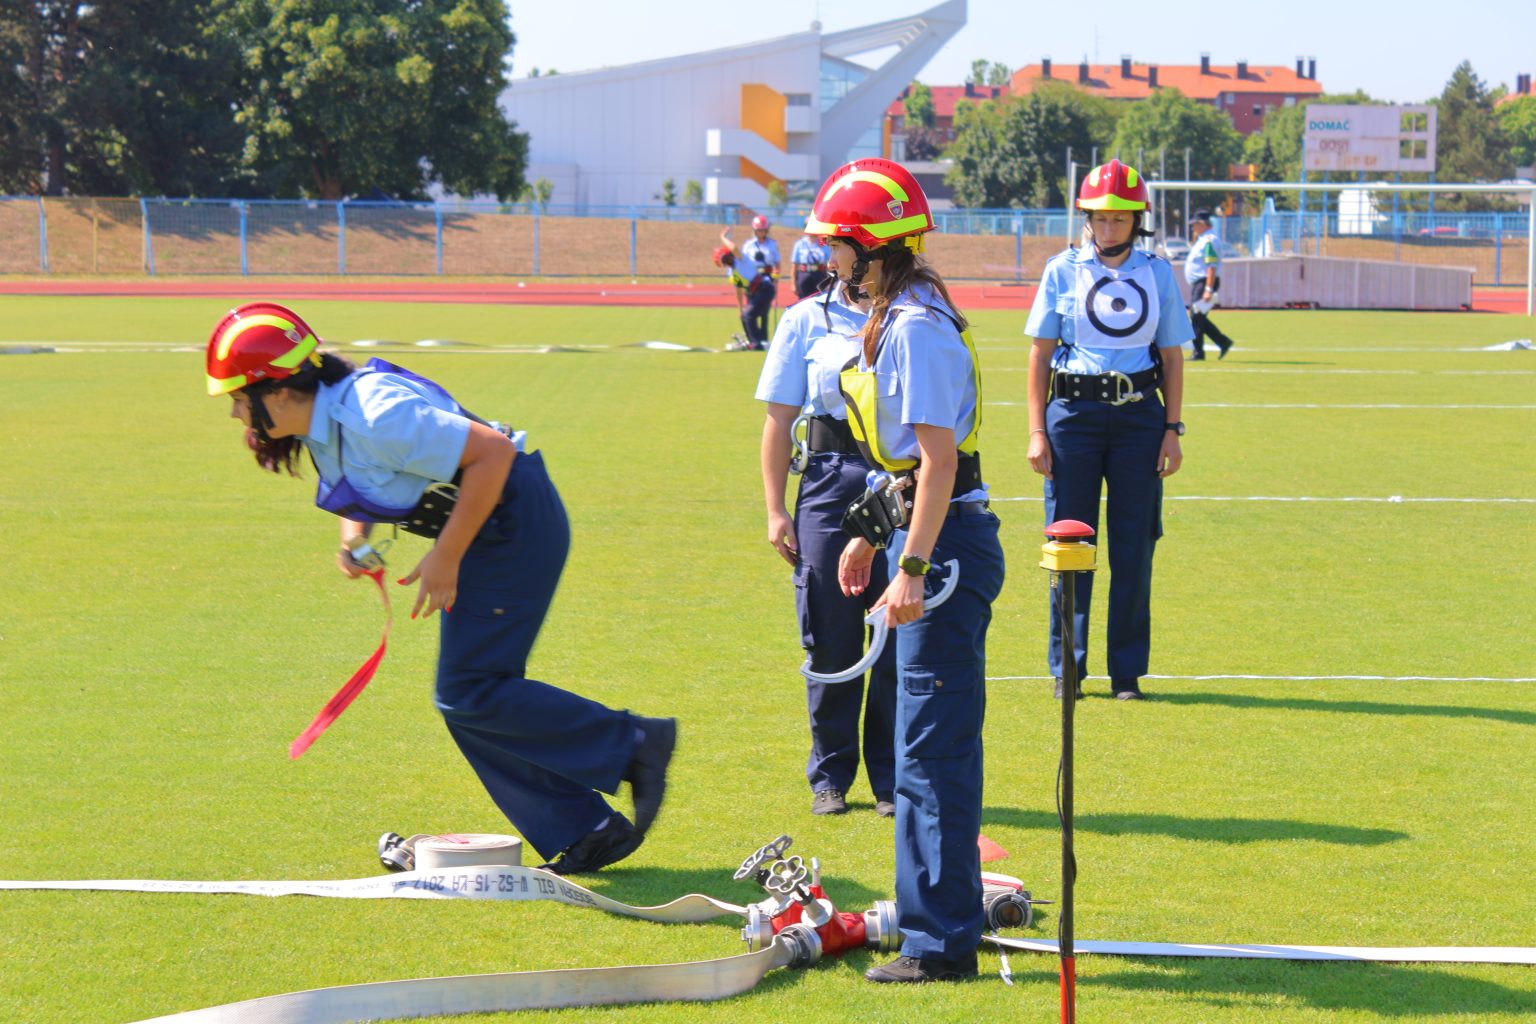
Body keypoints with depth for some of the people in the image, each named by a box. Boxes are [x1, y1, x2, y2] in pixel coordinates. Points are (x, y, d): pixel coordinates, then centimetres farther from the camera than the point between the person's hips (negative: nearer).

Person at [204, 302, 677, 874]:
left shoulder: (373, 418, -28)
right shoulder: (320, 424, 1)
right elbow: (359, 485, 21)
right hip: (482, 533, 10)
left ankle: (635, 745, -2)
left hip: (514, 522, -10)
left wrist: (446, 558, -22)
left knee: (468, 694, -12)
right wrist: (353, 538, -2)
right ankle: (588, 834, 13)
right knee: (468, 701, 9)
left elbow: (492, 451, -28)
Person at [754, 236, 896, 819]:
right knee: (831, 639, 3)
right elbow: (780, 419, 7)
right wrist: (775, 509, 1)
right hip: (830, 481, 0)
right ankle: (830, 776, 15)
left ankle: (892, 777, 11)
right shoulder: (807, 320, 7)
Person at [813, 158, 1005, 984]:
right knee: (928, 745, 18)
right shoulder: (895, 319, 15)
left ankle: (940, 941, -6)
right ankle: (932, 912, 28)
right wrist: (869, 534, 30)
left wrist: (912, 569, -26)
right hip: (925, 536, 11)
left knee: (932, 750, -9)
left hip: (945, 544, -11)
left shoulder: (916, 329, -17)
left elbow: (938, 459, -23)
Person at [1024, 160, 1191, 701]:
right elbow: (1040, 353, 5)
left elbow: (1172, 356, 11)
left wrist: (1172, 429, 4)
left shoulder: (1157, 273, 8)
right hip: (1073, 412, -1)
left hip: (1138, 416, 1)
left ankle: (1128, 671, 11)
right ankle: (1066, 670, 9)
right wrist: (1037, 431, -1)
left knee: (1135, 548, 2)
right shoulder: (1063, 270, 4)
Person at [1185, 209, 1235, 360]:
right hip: (1197, 283, 11)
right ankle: (1223, 342, 16)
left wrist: (1209, 289, -27)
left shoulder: (1209, 240, -16)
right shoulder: (1202, 239, 16)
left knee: (1197, 317, -8)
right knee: (1197, 317, 14)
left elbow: (1212, 267, -24)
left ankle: (1198, 352, -4)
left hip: (1205, 283, -11)